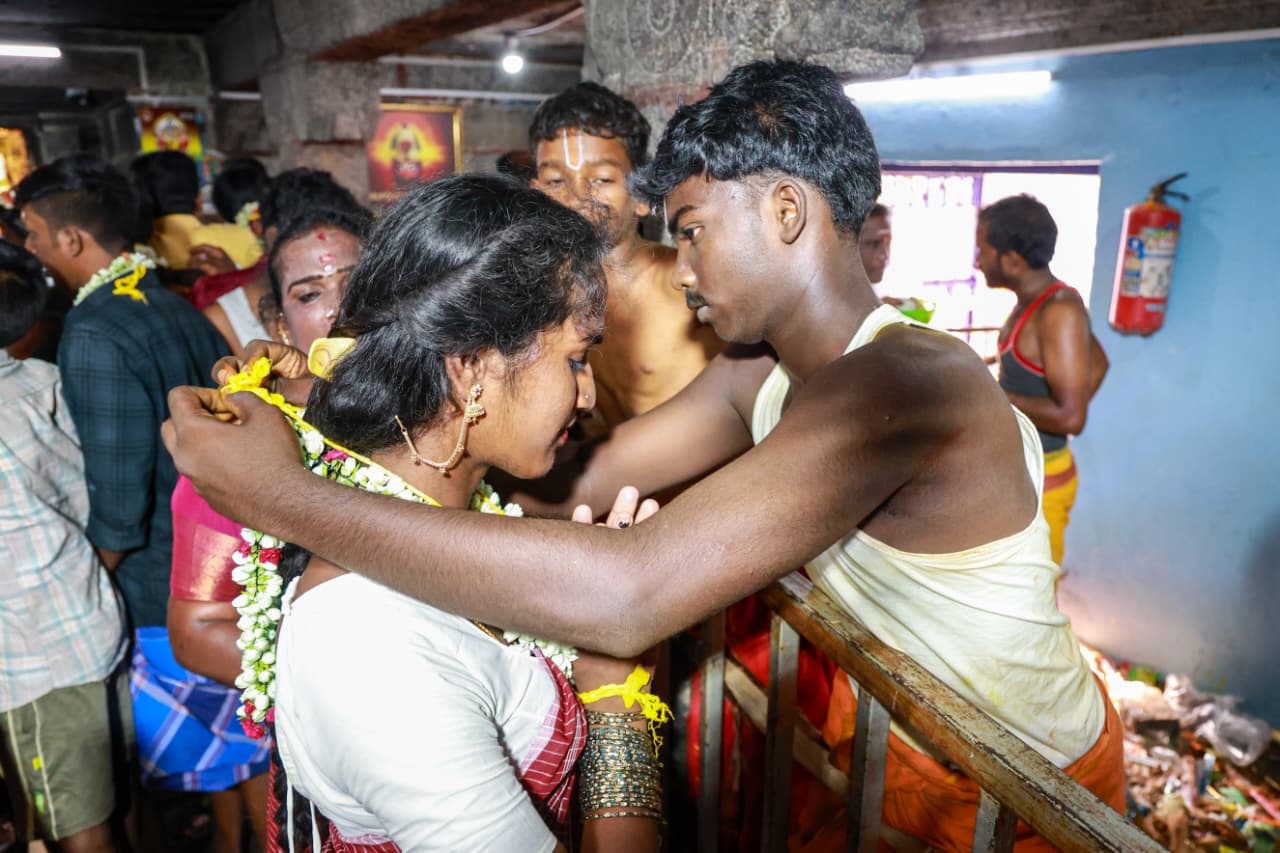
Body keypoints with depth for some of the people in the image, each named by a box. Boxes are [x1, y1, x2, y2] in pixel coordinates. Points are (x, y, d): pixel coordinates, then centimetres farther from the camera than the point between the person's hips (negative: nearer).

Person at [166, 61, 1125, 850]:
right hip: (905, 733, 6)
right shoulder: (760, 376, -6)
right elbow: (584, 472, -10)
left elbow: (630, 595, -45)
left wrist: (287, 495, -39)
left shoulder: (906, 383, -35)